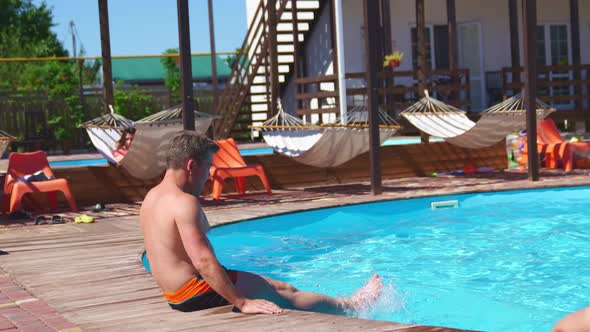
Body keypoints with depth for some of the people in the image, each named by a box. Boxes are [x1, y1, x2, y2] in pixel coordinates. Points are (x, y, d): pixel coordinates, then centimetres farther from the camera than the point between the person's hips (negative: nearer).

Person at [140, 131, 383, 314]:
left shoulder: (152, 197, 9)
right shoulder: (185, 203, -23)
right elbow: (203, 261, -29)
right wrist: (242, 302, -27)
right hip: (197, 293, -10)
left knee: (280, 287, 15)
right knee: (283, 293, 5)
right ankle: (349, 305, 22)